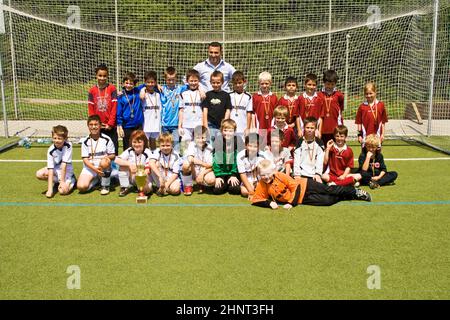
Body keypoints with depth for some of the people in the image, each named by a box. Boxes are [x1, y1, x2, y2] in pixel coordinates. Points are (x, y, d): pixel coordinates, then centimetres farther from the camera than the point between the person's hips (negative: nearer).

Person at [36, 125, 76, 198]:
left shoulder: (68, 146, -23)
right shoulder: (51, 150, -19)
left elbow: (64, 164, -23)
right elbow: (50, 169, -25)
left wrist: (62, 181, -23)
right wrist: (49, 189, -31)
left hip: (66, 172, -3)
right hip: (55, 170, 3)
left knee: (63, 190, -27)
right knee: (39, 174, -24)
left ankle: (72, 182, 7)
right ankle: (55, 183, 4)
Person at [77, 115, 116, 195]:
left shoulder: (106, 139, -3)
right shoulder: (85, 141, 0)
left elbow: (113, 155, -1)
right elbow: (85, 159, -4)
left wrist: (107, 157, -26)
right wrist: (95, 169, -21)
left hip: (104, 167, -1)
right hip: (89, 167, 2)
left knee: (105, 162, -39)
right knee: (81, 187, -23)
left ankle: (105, 186, -14)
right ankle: (95, 180, 13)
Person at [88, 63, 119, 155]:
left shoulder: (112, 89, 0)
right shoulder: (92, 90, 5)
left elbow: (114, 107, -4)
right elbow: (90, 109, 4)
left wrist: (110, 124, -9)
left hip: (110, 127, -1)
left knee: (113, 150, 1)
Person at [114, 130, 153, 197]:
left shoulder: (147, 153, -16)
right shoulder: (129, 151, -9)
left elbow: (148, 169, -22)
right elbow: (117, 160, -21)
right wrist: (129, 164, -35)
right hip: (131, 177, 3)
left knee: (146, 189, -32)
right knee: (122, 166, -22)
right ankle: (125, 187, -7)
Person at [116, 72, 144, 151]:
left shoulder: (138, 91, 1)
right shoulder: (121, 96, -4)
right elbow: (119, 112, -2)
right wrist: (119, 127, -5)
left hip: (139, 126, 1)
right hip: (127, 127, -1)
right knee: (127, 149, 10)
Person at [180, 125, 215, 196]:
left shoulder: (209, 148, -6)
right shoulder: (192, 144, -10)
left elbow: (210, 166, -9)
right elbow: (190, 159, -29)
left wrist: (202, 173, -23)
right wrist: (204, 164, -31)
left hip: (204, 171, 1)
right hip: (193, 170, -1)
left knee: (212, 180, -31)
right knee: (186, 164, -34)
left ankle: (200, 184, 10)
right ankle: (188, 186, -7)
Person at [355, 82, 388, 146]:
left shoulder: (381, 105, 1)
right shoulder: (362, 107, 0)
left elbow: (383, 121, 4)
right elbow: (359, 122, 3)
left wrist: (383, 134, 2)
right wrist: (359, 135, -1)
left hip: (377, 135, 0)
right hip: (365, 135, 0)